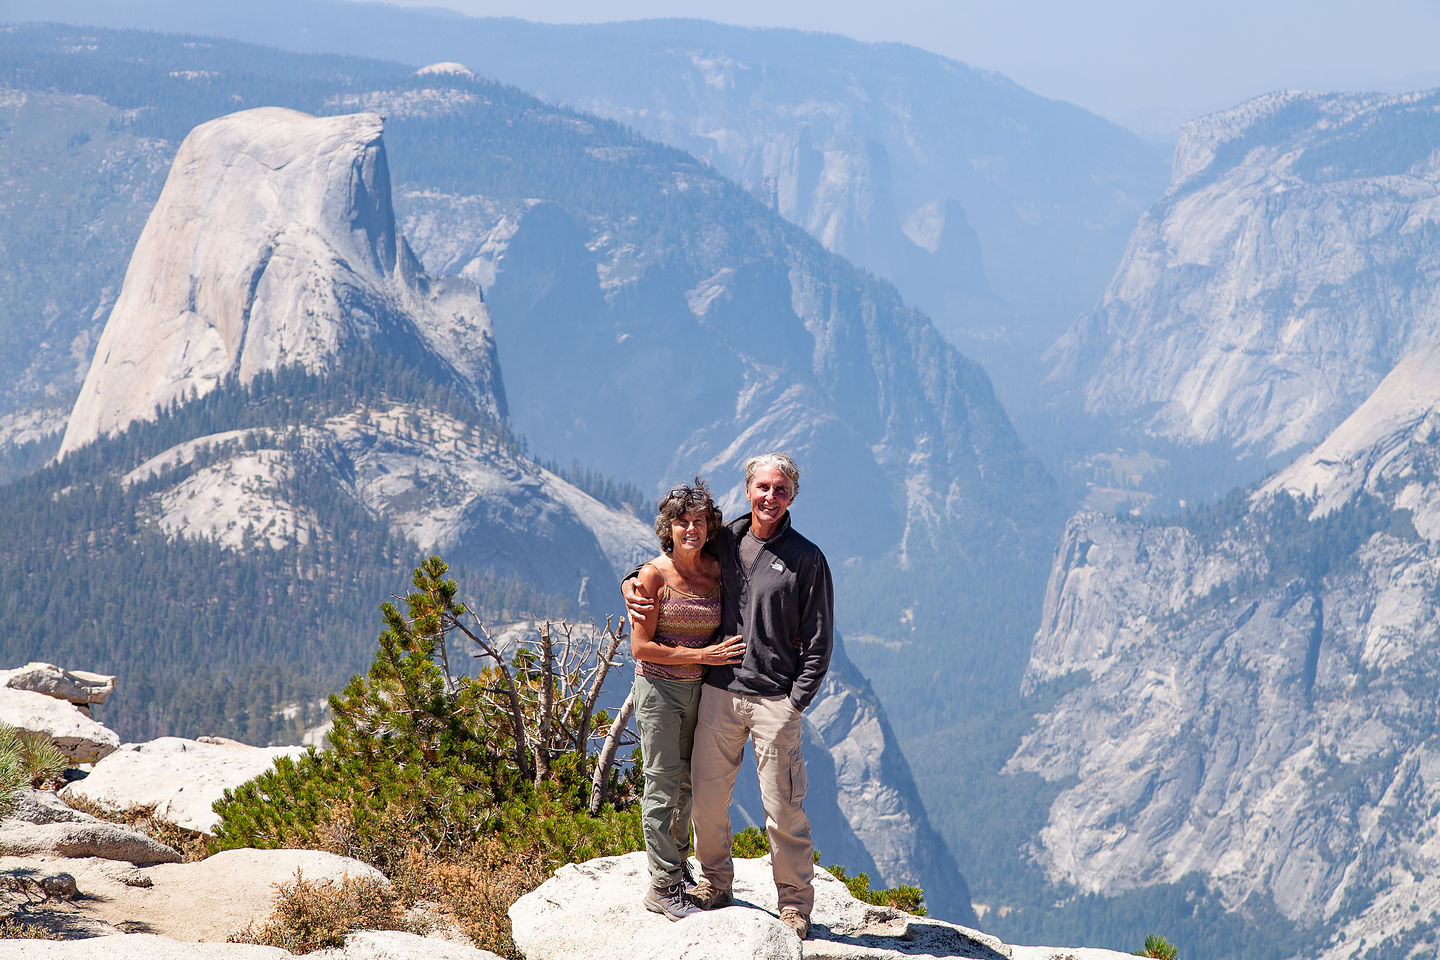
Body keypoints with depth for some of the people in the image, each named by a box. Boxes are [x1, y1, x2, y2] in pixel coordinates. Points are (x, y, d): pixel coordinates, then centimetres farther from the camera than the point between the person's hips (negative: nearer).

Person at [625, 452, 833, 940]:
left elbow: (818, 641, 0)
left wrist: (796, 702, -7)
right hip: (719, 691, 4)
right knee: (707, 794, 7)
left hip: (775, 700, -3)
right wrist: (631, 585, 4)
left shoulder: (806, 559, -1)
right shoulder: (723, 544, 8)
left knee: (782, 807, -2)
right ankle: (715, 882, 27)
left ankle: (795, 903, 10)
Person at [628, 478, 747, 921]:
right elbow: (642, 647, -13)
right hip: (659, 687, -5)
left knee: (687, 783, 13)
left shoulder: (718, 571, 3)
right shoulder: (653, 575, -11)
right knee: (664, 785, -2)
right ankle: (662, 886, 5)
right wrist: (703, 655, -17)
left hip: (701, 688, 5)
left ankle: (677, 871, 27)